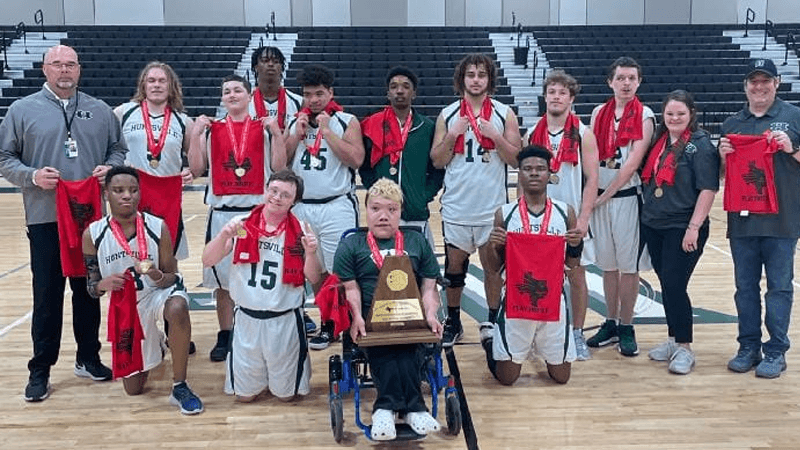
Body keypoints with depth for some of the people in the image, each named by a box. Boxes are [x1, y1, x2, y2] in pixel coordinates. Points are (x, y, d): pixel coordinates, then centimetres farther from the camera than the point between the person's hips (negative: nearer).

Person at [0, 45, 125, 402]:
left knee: (89, 291, 11)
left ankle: (88, 358, 24)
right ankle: (40, 369, 12)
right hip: (45, 219, -2)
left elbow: (118, 149, 15)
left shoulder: (100, 111, 9)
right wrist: (32, 176, -15)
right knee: (47, 295, 1)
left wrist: (110, 168, -6)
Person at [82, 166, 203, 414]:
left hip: (158, 292, -2)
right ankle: (155, 345, 43)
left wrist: (157, 276, -32)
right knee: (133, 388, 8)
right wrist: (103, 285, -28)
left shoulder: (158, 227, -17)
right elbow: (91, 288, -5)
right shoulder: (93, 234, -13)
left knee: (178, 308, -41)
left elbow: (171, 277, -9)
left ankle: (179, 387, -24)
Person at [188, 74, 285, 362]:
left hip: (257, 210, -1)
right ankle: (225, 336, 18)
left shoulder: (264, 127, 5)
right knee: (222, 279, 6)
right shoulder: (211, 130, 8)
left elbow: (279, 167, -2)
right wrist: (195, 134, -7)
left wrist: (276, 133, -12)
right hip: (222, 212, 1)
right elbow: (197, 170, 2)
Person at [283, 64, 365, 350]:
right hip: (302, 206, 5)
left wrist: (326, 130, -13)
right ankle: (328, 324, 23)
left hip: (337, 206, -4)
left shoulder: (347, 122, 0)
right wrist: (297, 134, -4)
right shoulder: (294, 123, 12)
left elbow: (356, 159, -14)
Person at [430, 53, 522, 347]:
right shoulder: (448, 115, 5)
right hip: (456, 204, 1)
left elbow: (516, 159, -2)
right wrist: (453, 135, -12)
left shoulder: (504, 114, 2)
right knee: (454, 264, 9)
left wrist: (495, 135, -15)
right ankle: (452, 323, 23)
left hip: (493, 205, -1)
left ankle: (493, 320, 20)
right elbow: (437, 161, 2)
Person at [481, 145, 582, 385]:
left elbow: (573, 265, 7)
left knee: (561, 376, 11)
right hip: (515, 301, -1)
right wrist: (494, 247, -17)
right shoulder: (505, 214, -2)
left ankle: (542, 349, 41)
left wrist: (576, 245, -13)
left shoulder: (565, 212, 1)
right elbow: (494, 270, 3)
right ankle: (490, 344, 36)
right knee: (507, 378, 5)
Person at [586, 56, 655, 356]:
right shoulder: (599, 113, 9)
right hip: (598, 196, 4)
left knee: (628, 266, 2)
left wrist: (606, 195, -11)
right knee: (608, 264, 11)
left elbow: (633, 162, -12)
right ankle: (611, 324, 21)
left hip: (626, 195, -4)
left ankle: (626, 328, 12)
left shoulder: (644, 116, -4)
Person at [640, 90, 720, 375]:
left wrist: (693, 228, -18)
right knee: (666, 285, 13)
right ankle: (673, 339, 26)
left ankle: (684, 348, 5)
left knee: (675, 286, -8)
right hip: (653, 226, 6)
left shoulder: (700, 145, -10)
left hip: (682, 230, -6)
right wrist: (647, 213, 13)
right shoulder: (659, 141, 9)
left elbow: (708, 190, -15)